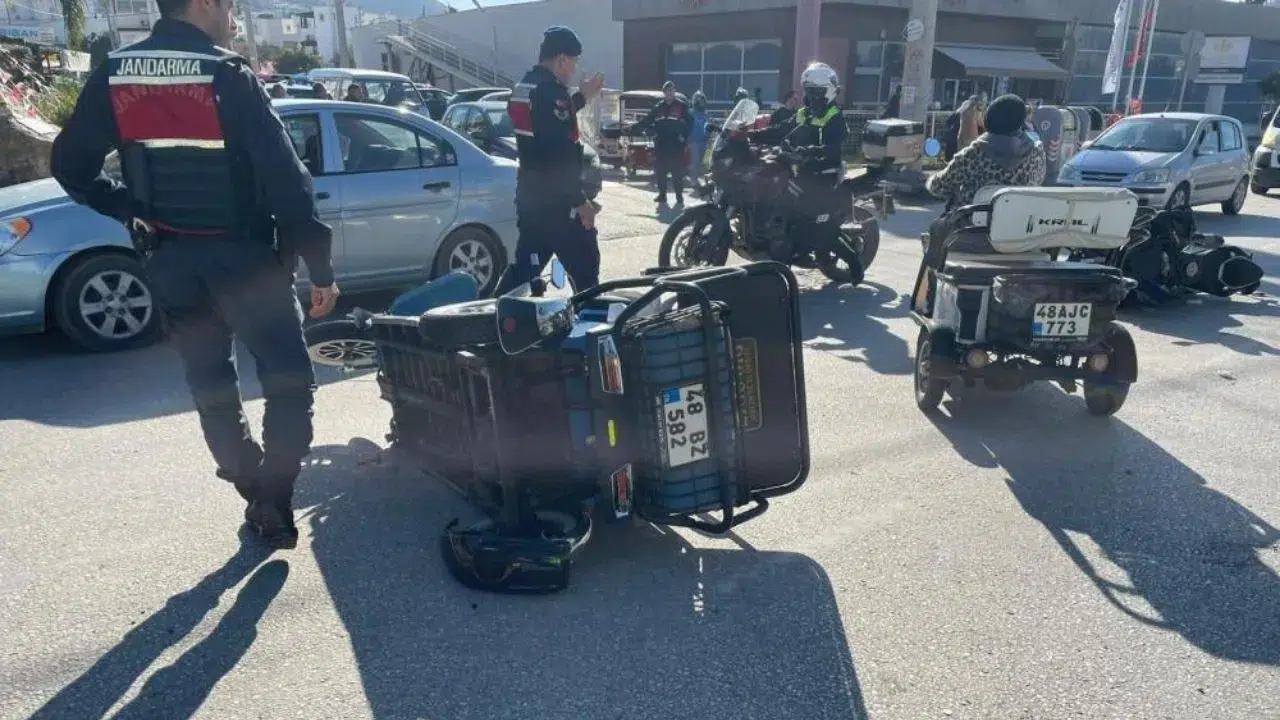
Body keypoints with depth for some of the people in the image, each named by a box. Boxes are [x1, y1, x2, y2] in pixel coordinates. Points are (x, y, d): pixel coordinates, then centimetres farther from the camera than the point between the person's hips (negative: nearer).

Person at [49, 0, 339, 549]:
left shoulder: (113, 75, 3)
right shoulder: (227, 76, -13)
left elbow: (69, 166, 7)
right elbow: (286, 178, -17)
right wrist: (320, 267, -13)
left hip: (169, 261, 5)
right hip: (242, 256, -5)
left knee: (211, 387, 17)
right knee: (288, 381, 6)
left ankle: (256, 495, 26)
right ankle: (274, 506, 2)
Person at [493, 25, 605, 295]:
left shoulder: (523, 87, 13)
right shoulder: (551, 91, -17)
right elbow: (561, 154, -23)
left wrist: (582, 97, 30)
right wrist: (580, 200, -19)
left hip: (530, 194, 10)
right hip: (556, 200, -9)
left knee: (526, 265, 14)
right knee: (584, 266, 1)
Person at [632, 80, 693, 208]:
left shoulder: (682, 106, 1)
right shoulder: (659, 106, 14)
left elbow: (689, 123, -3)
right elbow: (647, 121, 18)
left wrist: (684, 137, -14)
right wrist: (632, 128, 15)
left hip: (676, 144, -4)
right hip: (661, 144, 4)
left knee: (677, 172, -6)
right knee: (660, 172, 4)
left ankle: (679, 198, 0)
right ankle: (662, 197, 13)